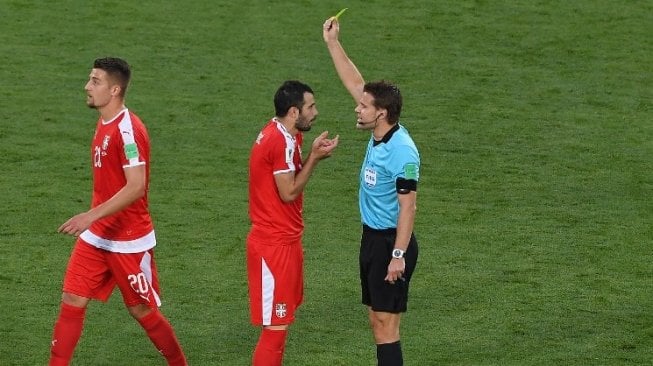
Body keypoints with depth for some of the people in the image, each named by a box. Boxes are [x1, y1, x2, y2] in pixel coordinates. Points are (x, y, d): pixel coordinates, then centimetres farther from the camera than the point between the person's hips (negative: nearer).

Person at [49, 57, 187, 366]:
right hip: (96, 236, 8)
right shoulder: (104, 124, 8)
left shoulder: (128, 130, -21)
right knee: (71, 302, 2)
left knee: (142, 311, 6)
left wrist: (92, 216, -34)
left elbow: (136, 186, -29)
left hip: (128, 241, -8)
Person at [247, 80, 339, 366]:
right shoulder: (282, 141, -20)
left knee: (280, 320, 18)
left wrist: (312, 154, 1)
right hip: (275, 245, -10)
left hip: (283, 240, 10)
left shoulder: (281, 135, 10)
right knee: (276, 325, -7)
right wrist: (315, 158, -13)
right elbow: (289, 192, -19)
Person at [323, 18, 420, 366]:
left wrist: (399, 255, -25)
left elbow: (407, 207, -22)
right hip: (371, 236, 9)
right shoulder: (379, 134, 3)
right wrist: (332, 43, 12)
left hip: (390, 243, -9)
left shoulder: (402, 151, -22)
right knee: (377, 319, 13)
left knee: (385, 323, -7)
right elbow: (354, 82, 13)